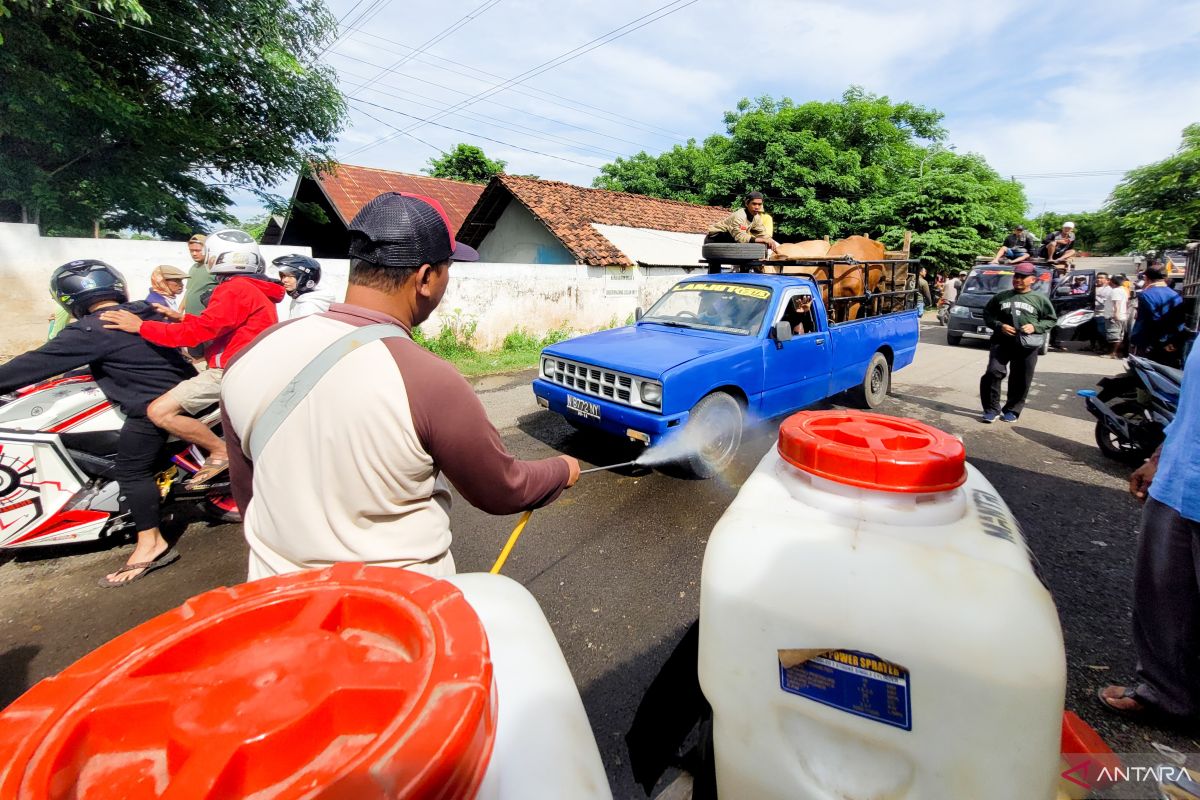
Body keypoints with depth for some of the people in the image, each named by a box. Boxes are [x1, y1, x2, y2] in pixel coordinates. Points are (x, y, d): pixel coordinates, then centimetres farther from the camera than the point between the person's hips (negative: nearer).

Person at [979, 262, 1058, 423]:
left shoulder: (1039, 299, 7)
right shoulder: (1001, 297, 8)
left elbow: (1051, 320, 12)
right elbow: (987, 314, 10)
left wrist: (1035, 327, -7)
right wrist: (999, 325, -8)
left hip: (1027, 346, 1)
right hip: (1002, 342, 0)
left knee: (1020, 381, 4)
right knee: (993, 373, -14)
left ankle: (1012, 410, 18)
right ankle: (991, 409, -2)